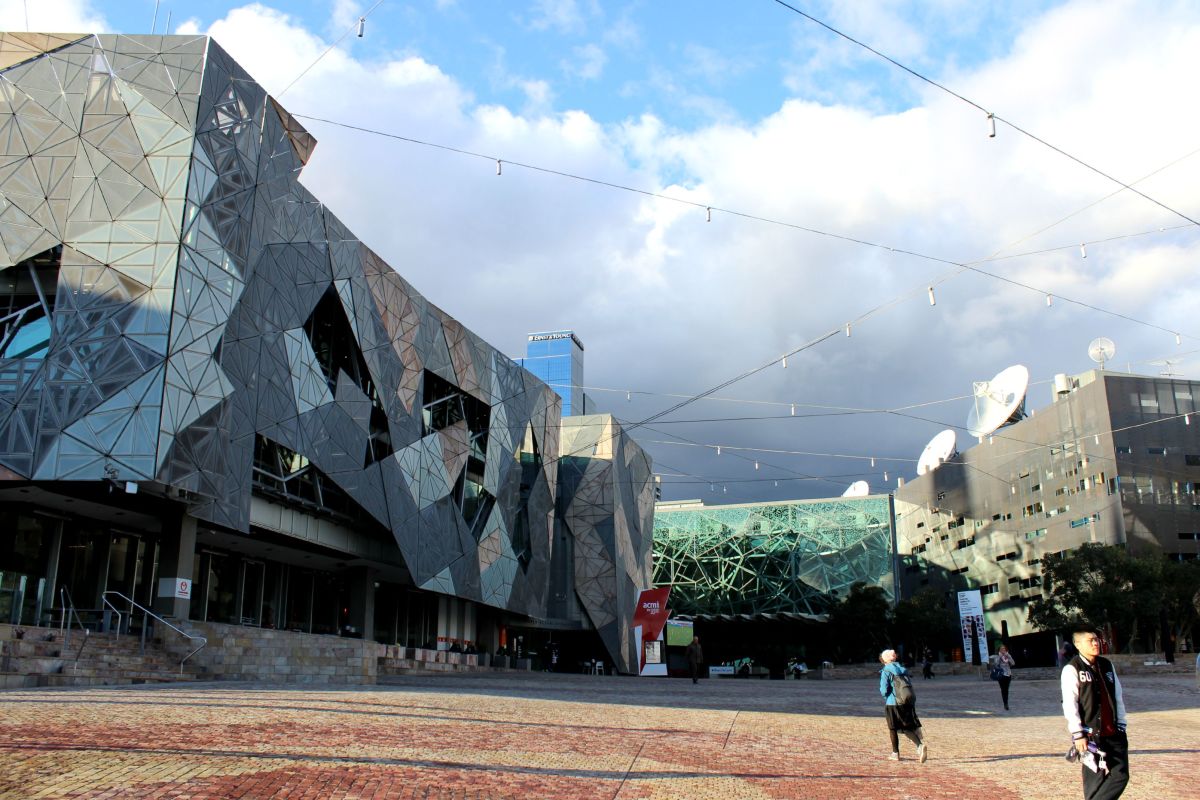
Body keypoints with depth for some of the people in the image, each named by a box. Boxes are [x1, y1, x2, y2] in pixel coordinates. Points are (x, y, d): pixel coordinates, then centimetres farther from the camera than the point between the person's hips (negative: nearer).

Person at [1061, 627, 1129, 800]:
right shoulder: (1072, 669, -8)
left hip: (1113, 733, 6)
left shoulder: (1107, 665, 11)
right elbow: (1069, 704, -12)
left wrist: (1121, 725, 8)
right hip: (1091, 735, -6)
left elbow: (1118, 697, 14)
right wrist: (1078, 734, -16)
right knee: (1095, 779, -1)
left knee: (1121, 776, 2)